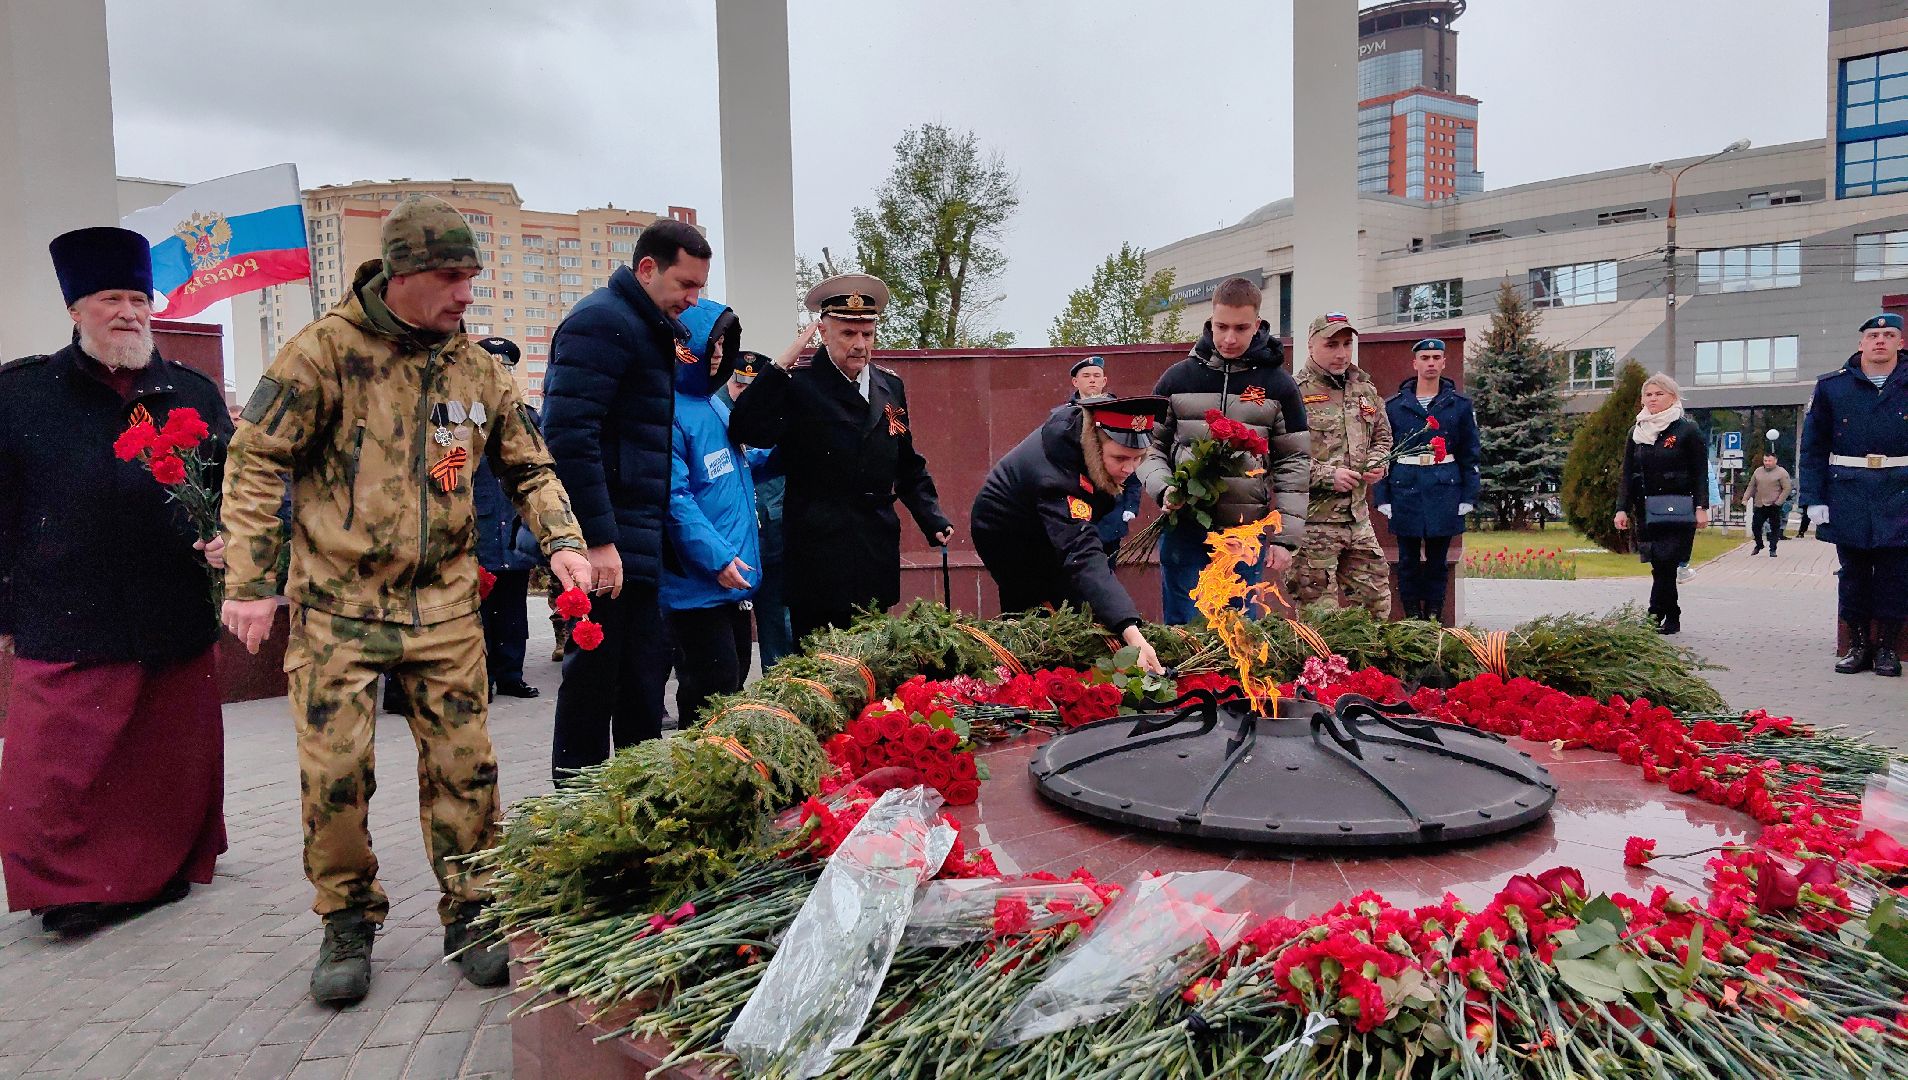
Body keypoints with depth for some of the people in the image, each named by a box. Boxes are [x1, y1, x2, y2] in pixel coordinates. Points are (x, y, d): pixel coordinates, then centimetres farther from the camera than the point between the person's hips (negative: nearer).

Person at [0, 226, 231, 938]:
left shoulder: (195, 394, 9)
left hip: (178, 619, 2)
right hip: (62, 623, -2)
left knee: (173, 758, 11)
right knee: (59, 767, 0)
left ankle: (166, 869, 26)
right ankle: (72, 885, 17)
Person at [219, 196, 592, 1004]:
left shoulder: (475, 367, 5)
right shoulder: (327, 349, -8)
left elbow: (528, 467, 14)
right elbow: (256, 462, -5)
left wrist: (561, 540, -3)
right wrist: (248, 582, -8)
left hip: (444, 607, 3)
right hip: (336, 605, -3)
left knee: (463, 766, 3)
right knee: (334, 771, 0)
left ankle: (468, 916, 19)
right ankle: (348, 923, 21)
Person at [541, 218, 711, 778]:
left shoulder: (648, 329, 19)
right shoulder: (603, 321, -12)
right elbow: (569, 434, -22)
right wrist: (598, 539, -24)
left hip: (636, 542, 10)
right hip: (607, 544, -10)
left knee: (646, 674, 15)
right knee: (597, 678, -2)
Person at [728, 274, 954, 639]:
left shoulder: (891, 386, 11)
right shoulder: (798, 384, -6)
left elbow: (908, 468, 17)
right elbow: (746, 431, -21)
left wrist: (934, 520, 7)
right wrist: (782, 363, -23)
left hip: (879, 551, 5)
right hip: (818, 552, -5)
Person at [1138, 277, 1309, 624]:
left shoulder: (1279, 386, 3)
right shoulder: (1177, 378, 4)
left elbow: (1293, 465, 3)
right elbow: (1151, 446, 9)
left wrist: (1285, 538, -3)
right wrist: (1163, 489, -12)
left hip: (1247, 533, 0)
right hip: (1184, 530, 0)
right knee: (1182, 630, 4)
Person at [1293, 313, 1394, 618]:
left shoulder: (1365, 390, 13)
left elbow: (1382, 437, 26)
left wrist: (1377, 463, 4)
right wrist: (1328, 474, -18)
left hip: (1358, 517, 7)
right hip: (1313, 520, -7)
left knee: (1376, 601, 14)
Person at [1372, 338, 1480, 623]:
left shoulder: (1460, 405, 6)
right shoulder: (1394, 406, 4)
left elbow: (1471, 453, 8)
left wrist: (1468, 497, 2)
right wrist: (1382, 497, -2)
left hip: (1444, 490, 0)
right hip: (1405, 489, 0)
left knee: (1437, 557, 7)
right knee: (1408, 557, 6)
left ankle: (1434, 616, 17)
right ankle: (1411, 616, 16)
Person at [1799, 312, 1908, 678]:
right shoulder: (1832, 386, 2)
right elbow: (1813, 448, 2)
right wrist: (1813, 499, -5)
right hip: (1848, 496, 0)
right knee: (1853, 573, 7)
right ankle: (1858, 644, 18)